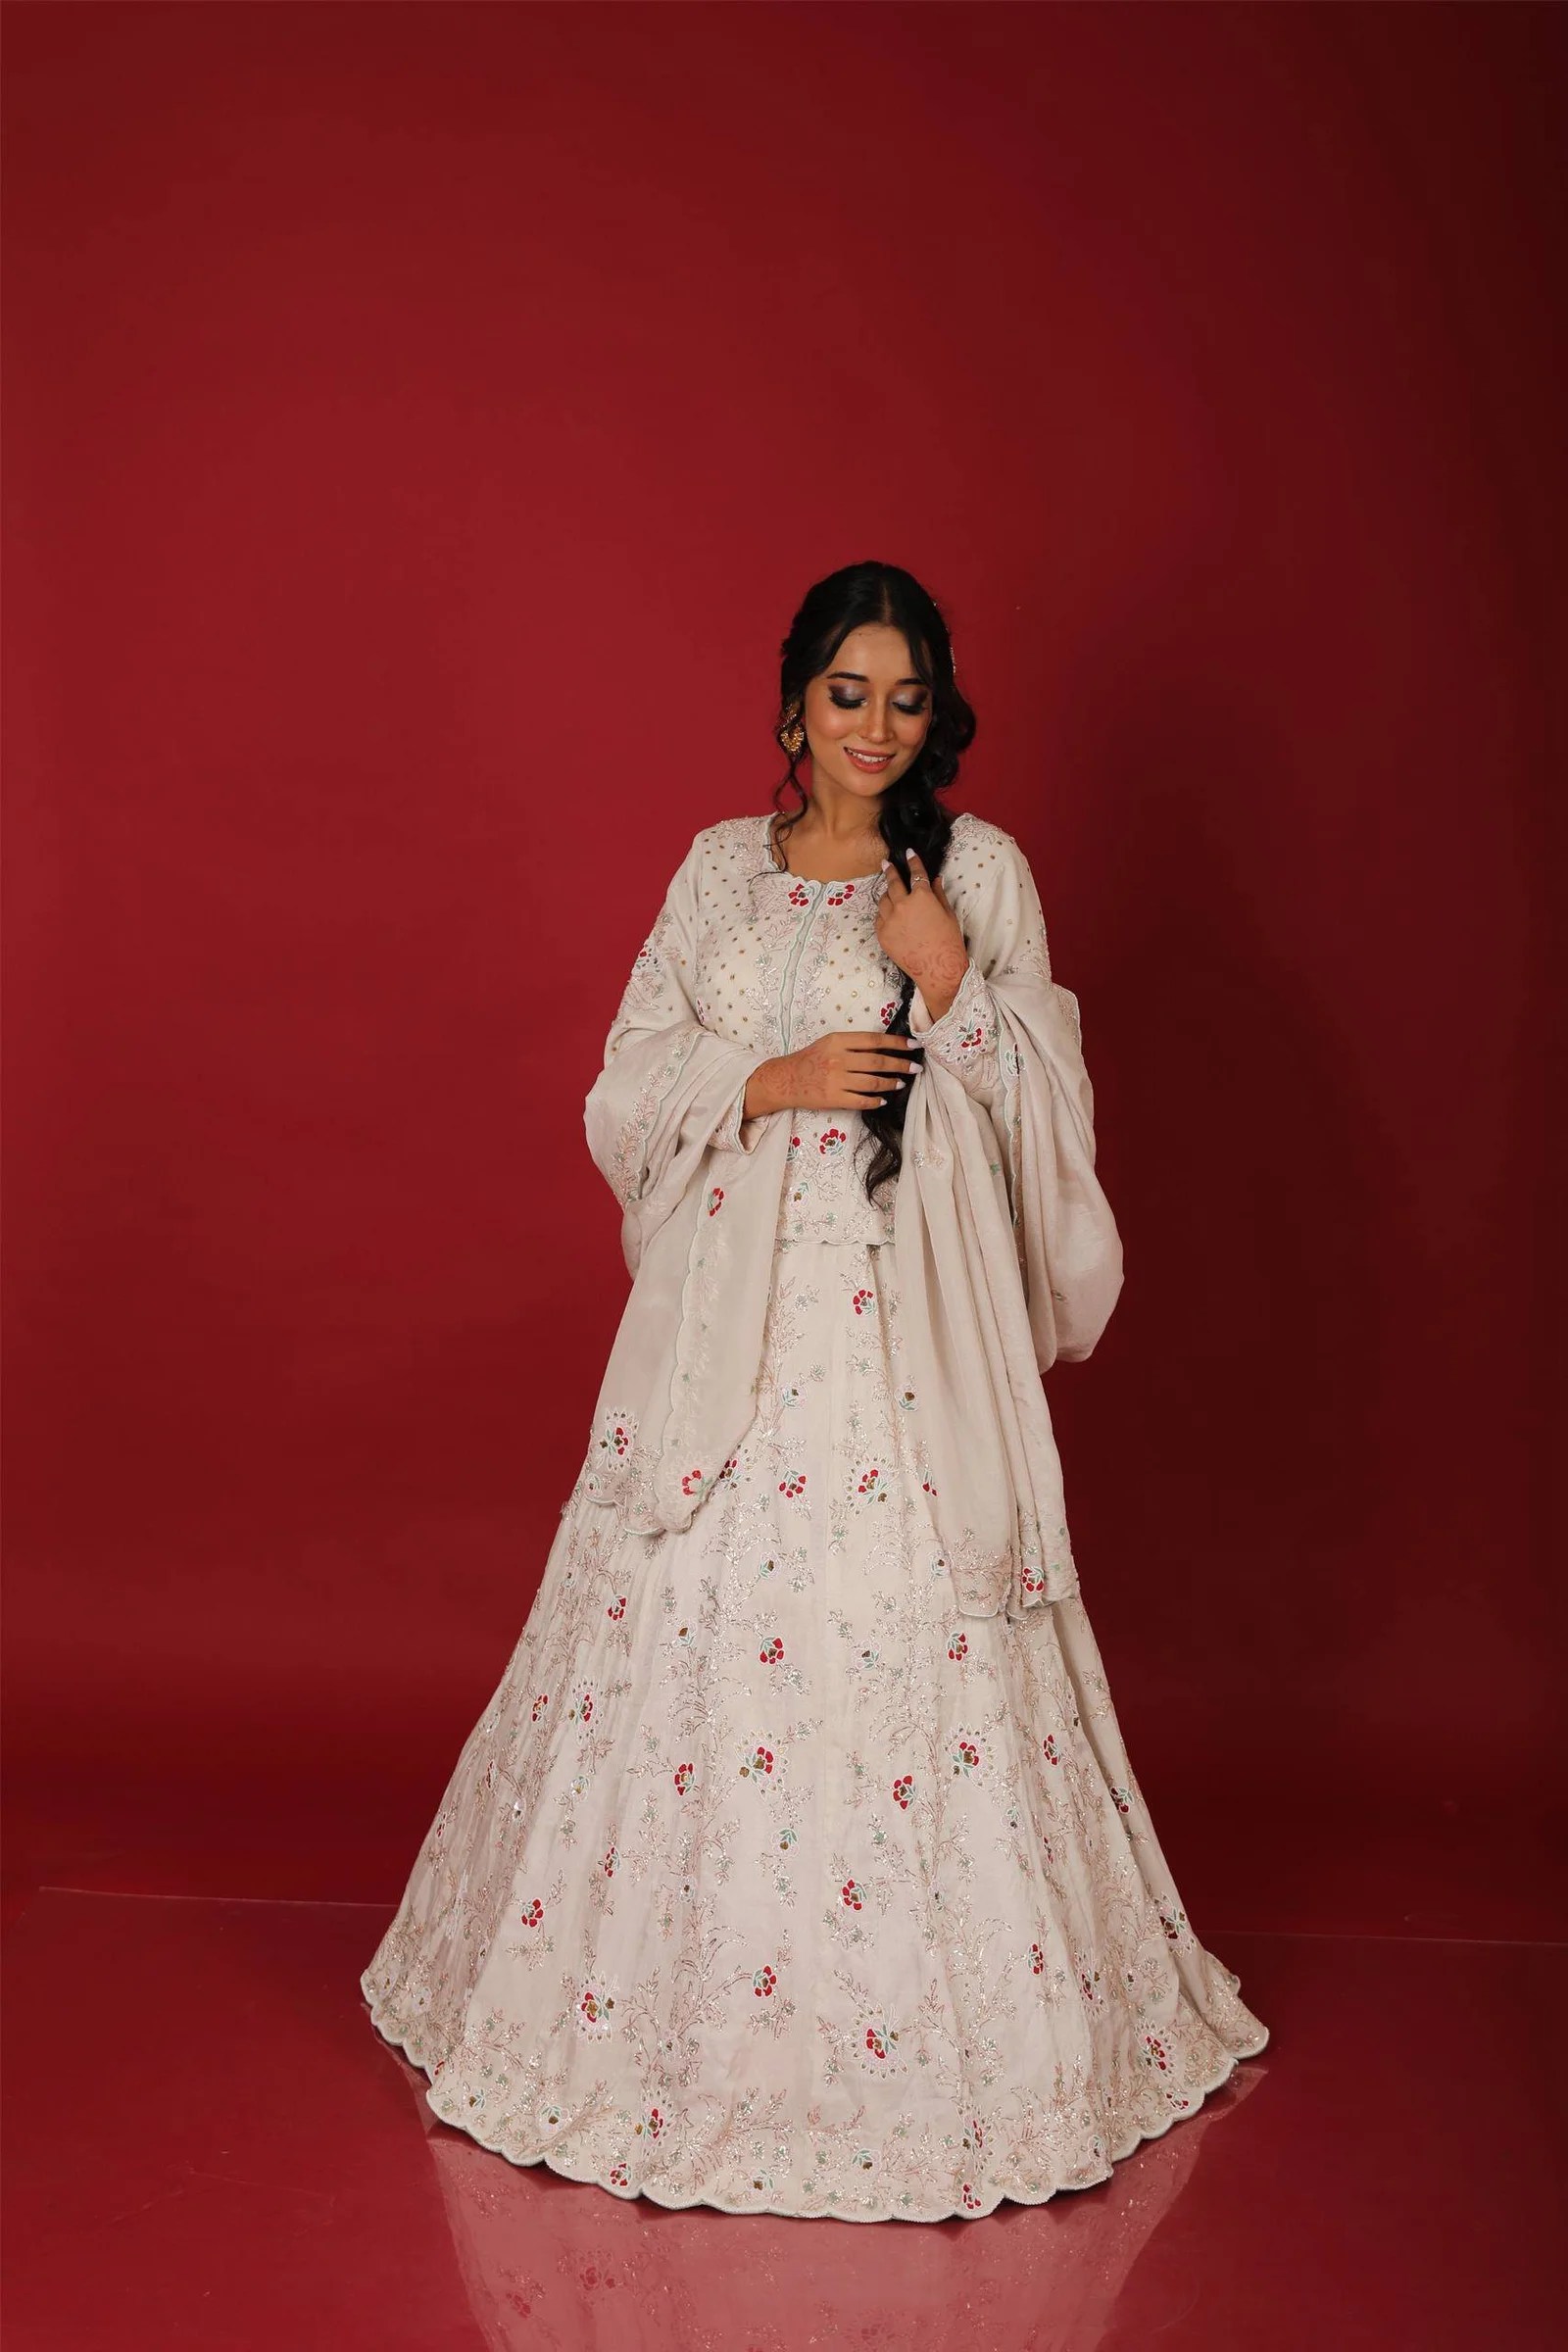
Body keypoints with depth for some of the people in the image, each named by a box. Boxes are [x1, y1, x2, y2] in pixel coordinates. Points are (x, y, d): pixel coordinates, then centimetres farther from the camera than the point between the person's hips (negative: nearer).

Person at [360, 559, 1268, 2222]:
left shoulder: (982, 869, 3)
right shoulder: (721, 868, 10)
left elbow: (1046, 1103, 1)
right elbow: (631, 1084, 7)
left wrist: (954, 982, -14)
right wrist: (768, 1082, -10)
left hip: (909, 1315, -2)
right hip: (734, 1304, 2)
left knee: (906, 1630, -3)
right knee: (704, 1623, 5)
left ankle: (920, 2021, 15)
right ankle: (682, 1992, 24)